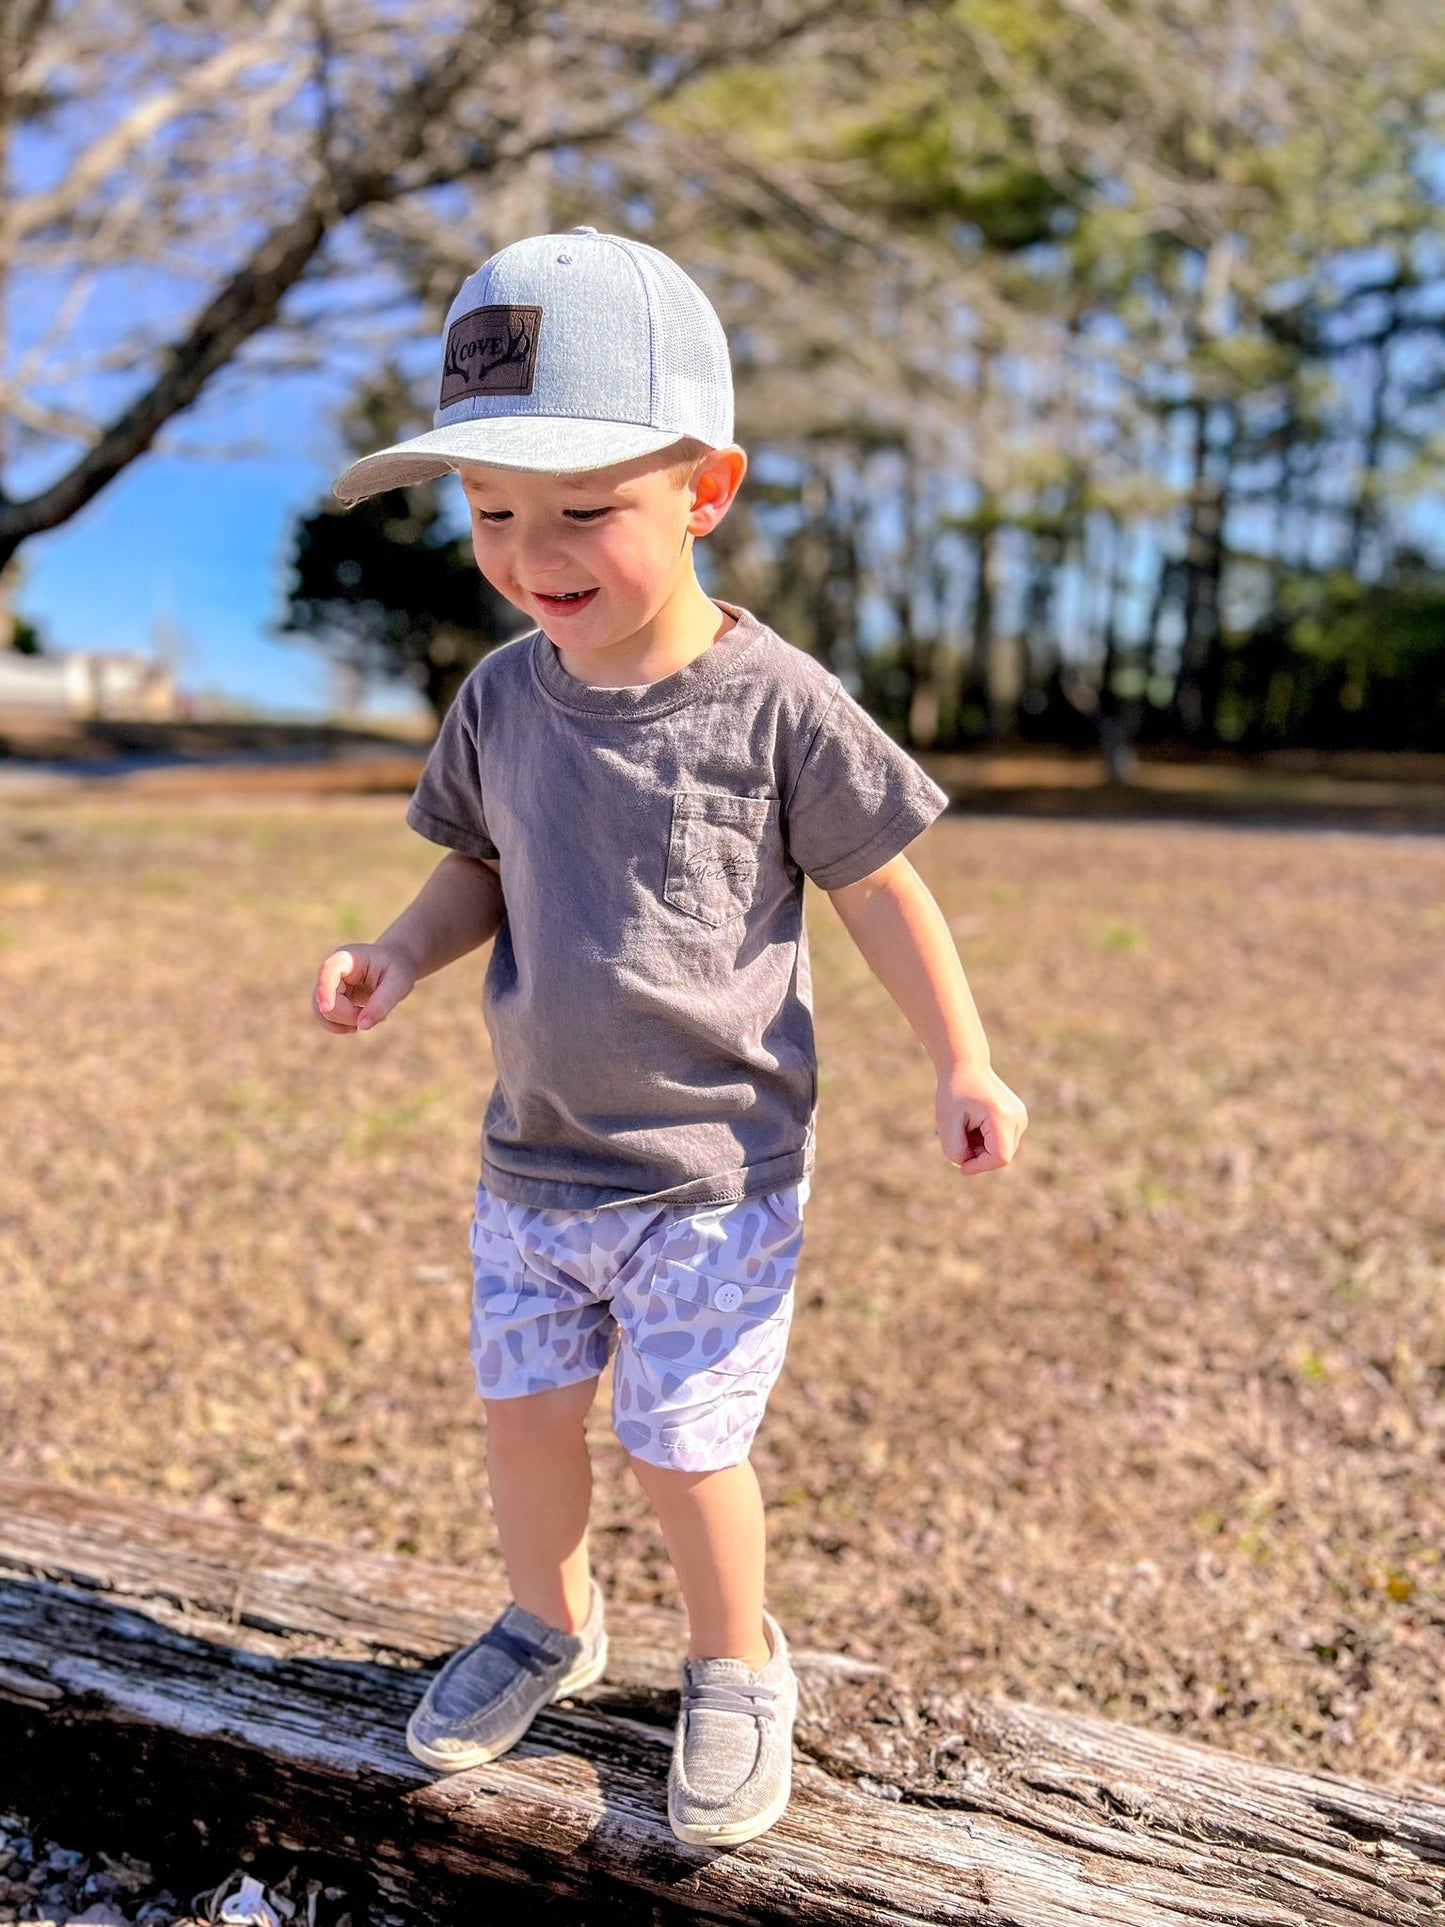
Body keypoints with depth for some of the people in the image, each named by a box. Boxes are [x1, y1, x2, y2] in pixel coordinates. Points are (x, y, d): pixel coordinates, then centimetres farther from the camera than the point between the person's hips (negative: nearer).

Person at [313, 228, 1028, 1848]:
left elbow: (880, 888, -6)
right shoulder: (500, 698, -3)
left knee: (682, 1446, 6)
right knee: (521, 1409, 17)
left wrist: (963, 1065, -7)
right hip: (532, 1156, 5)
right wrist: (400, 954, -8)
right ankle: (548, 1626, 47)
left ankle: (735, 1667, 37)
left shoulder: (775, 706, -16)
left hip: (713, 1173, -4)